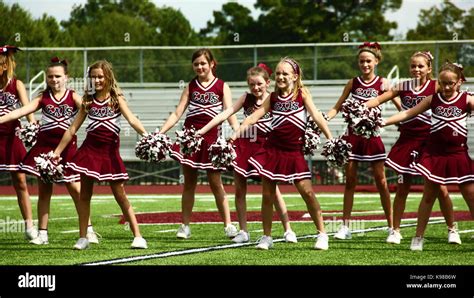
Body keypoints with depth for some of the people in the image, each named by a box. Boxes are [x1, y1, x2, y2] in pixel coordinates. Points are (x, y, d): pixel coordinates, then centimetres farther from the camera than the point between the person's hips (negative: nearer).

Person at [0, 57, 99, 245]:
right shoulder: (43, 98, 6)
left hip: (67, 146, -2)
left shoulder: (73, 97, 2)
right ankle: (42, 233, 11)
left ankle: (89, 230, 4)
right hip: (45, 145, 2)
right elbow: (20, 112, -3)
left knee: (75, 187, -4)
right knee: (43, 190, 5)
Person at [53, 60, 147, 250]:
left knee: (120, 195, -3)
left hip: (110, 150, -3)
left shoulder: (116, 98, 2)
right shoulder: (88, 100, 9)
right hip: (90, 148, 3)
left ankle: (137, 236, -1)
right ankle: (83, 238, 10)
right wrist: (57, 152, 11)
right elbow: (72, 129, 13)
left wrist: (146, 135, -30)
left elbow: (132, 120, -12)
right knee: (85, 194, 3)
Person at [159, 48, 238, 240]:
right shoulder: (191, 87, 10)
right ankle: (185, 226, 8)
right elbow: (177, 113, 7)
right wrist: (160, 133, -4)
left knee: (216, 183, -3)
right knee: (189, 183, 5)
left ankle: (228, 225, 0)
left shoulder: (222, 86, 5)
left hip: (211, 137, -2)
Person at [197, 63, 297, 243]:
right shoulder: (246, 98, 4)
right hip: (244, 146, 4)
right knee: (239, 190, 5)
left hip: (264, 147, -4)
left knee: (273, 190, -5)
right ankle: (243, 232, 14)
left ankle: (288, 230, 0)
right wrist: (201, 131, -5)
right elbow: (225, 114, 1)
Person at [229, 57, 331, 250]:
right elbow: (254, 117, 2)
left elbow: (316, 116, -6)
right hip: (273, 149, 3)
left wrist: (330, 139, -15)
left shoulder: (302, 94, 0)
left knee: (307, 191, -9)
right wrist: (236, 134, -10)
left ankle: (322, 234, 1)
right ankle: (266, 237, 14)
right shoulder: (273, 97, 6)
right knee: (267, 195, 3)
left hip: (294, 151, -2)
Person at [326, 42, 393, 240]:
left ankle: (391, 227, 6)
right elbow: (337, 108, 8)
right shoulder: (353, 83, 7)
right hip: (352, 134, 2)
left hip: (372, 135, -2)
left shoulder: (381, 84, 0)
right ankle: (345, 227, 7)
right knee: (350, 181, 4)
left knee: (381, 181, 0)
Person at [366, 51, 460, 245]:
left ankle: (452, 230, 12)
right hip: (407, 140, 2)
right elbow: (379, 99, 4)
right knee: (402, 188, 5)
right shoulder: (403, 87, 5)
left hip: (428, 141, -2)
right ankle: (395, 231, 14)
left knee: (440, 188, -2)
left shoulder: (435, 87, -2)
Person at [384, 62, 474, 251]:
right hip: (435, 155, 1)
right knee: (429, 196, 7)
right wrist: (383, 122, -3)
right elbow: (408, 113, 3)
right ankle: (418, 238, 14)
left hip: (458, 155, -1)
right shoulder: (433, 99, 2)